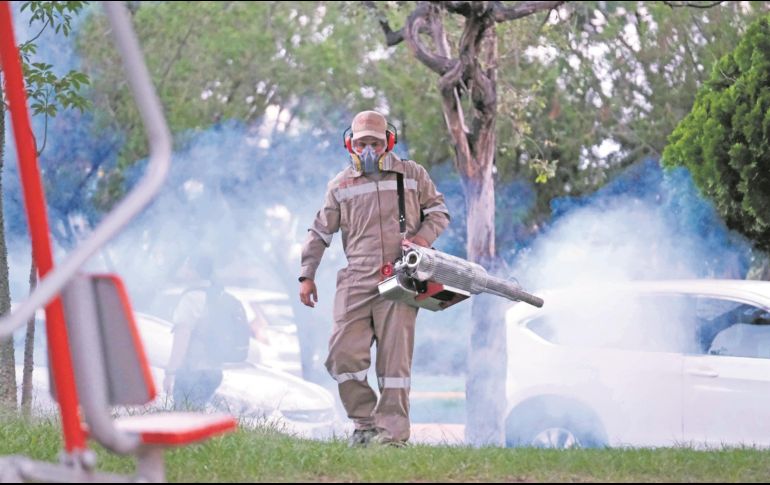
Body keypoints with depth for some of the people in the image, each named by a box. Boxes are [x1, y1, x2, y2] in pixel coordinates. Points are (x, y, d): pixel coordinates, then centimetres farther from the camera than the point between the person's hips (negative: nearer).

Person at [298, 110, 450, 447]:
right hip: (356, 281, 2)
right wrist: (306, 276, 12)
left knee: (395, 355, -6)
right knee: (344, 355, -9)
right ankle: (365, 422, 4)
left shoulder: (412, 175, 10)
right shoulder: (340, 186, 14)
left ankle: (392, 430, -5)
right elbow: (319, 233, 18)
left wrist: (424, 236, -4)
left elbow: (439, 211, 16)